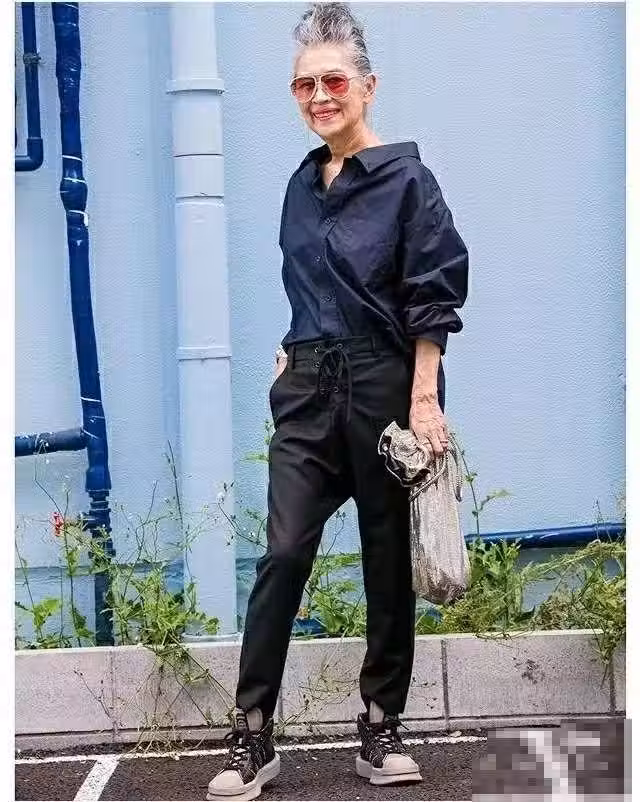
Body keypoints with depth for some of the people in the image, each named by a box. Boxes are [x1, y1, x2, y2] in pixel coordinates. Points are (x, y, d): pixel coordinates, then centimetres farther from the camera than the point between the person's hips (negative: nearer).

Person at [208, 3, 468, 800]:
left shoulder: (405, 179, -6)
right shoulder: (303, 184, 11)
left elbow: (432, 299, -10)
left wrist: (424, 400, -15)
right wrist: (297, 350, 14)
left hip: (385, 384, -4)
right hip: (308, 389, 4)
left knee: (388, 560, 5)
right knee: (283, 553, -5)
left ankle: (381, 731, 16)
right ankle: (252, 737, -1)